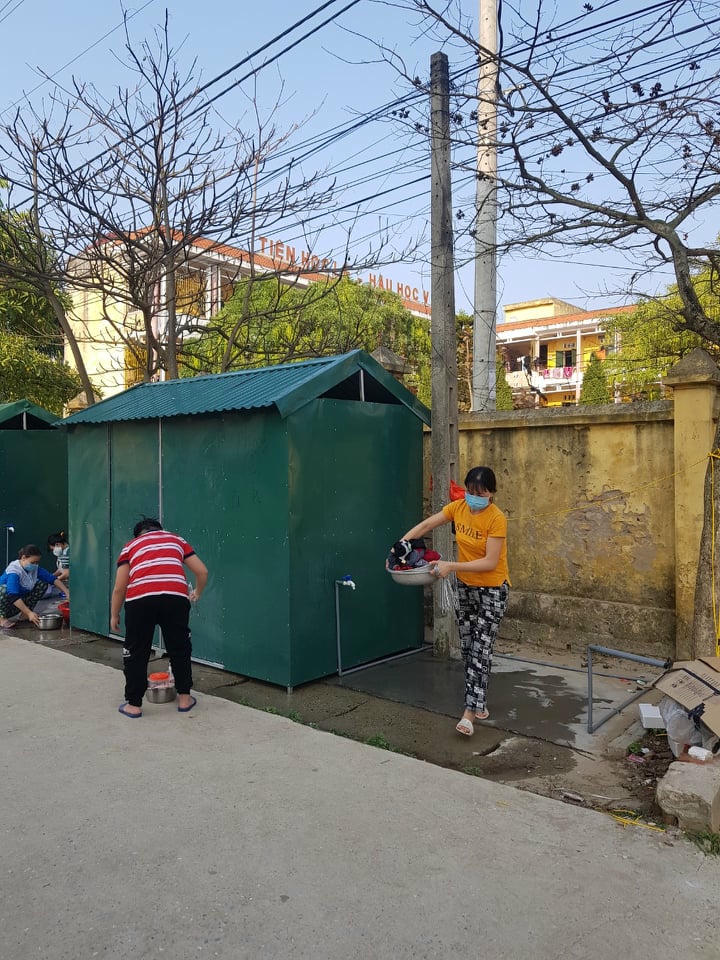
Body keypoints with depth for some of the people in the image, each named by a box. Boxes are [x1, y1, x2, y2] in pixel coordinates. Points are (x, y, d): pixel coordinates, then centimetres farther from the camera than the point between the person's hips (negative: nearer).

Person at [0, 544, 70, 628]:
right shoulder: (14, 572, -30)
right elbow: (13, 596, -40)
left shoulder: (35, 568, -9)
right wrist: (29, 613, -44)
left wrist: (67, 592, -18)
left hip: (21, 601, 7)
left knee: (43, 584, -4)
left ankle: (24, 615, 1)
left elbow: (53, 579, -6)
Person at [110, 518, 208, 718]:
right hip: (176, 597, 1)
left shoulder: (131, 545, 24)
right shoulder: (176, 539, 28)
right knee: (180, 650, 17)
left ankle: (134, 704, 21)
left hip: (140, 599, -1)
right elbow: (202, 571, 22)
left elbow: (119, 587, 16)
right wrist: (197, 593, 40)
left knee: (136, 653, 13)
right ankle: (184, 698, 26)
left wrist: (114, 615, 28)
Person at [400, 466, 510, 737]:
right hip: (465, 587, 6)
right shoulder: (458, 507, -5)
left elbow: (490, 562, -26)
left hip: (492, 590, -6)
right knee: (467, 648, 10)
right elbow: (426, 525, 2)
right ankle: (479, 701, 22)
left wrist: (451, 566, -31)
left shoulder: (497, 519, -22)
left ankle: (470, 711, -6)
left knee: (480, 650, -9)